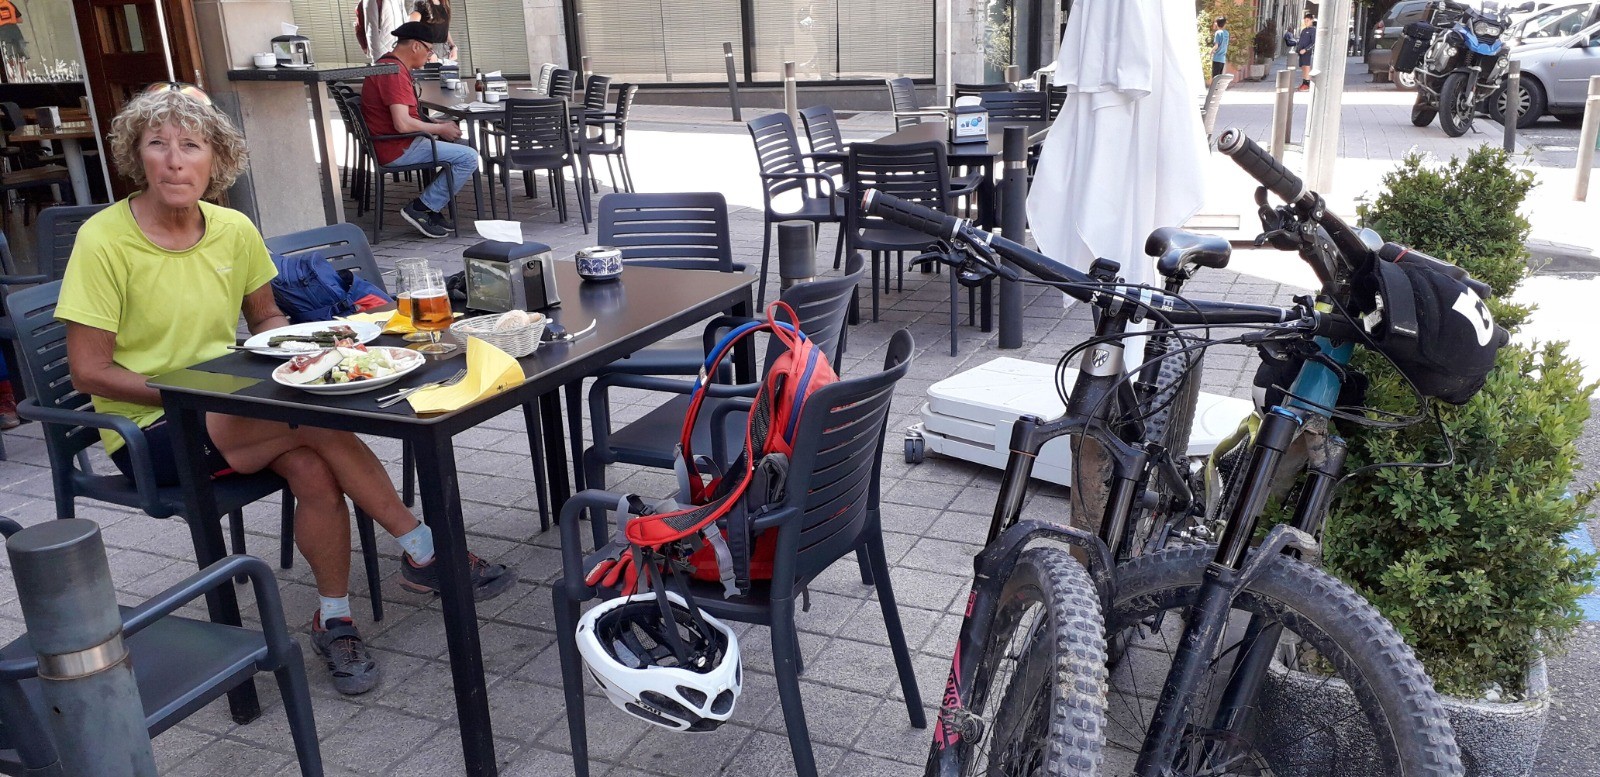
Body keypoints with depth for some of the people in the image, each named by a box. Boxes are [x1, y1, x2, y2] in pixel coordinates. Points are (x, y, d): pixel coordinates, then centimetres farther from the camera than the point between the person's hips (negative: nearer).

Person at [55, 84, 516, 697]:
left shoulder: (234, 230, 1)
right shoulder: (104, 240, -13)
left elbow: (266, 318, 16)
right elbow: (89, 372, -12)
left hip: (230, 409, 5)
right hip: (147, 430, -5)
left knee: (314, 469, -27)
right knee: (318, 421, -28)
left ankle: (334, 620, -10)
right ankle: (423, 552, -15)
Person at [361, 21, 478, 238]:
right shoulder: (395, 72, -19)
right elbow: (403, 124, -27)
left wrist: (435, 124, 9)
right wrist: (440, 129, -13)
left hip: (390, 144, 11)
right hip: (398, 150, -11)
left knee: (460, 147, 21)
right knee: (469, 158, -17)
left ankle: (432, 210, 13)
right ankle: (420, 208, -10)